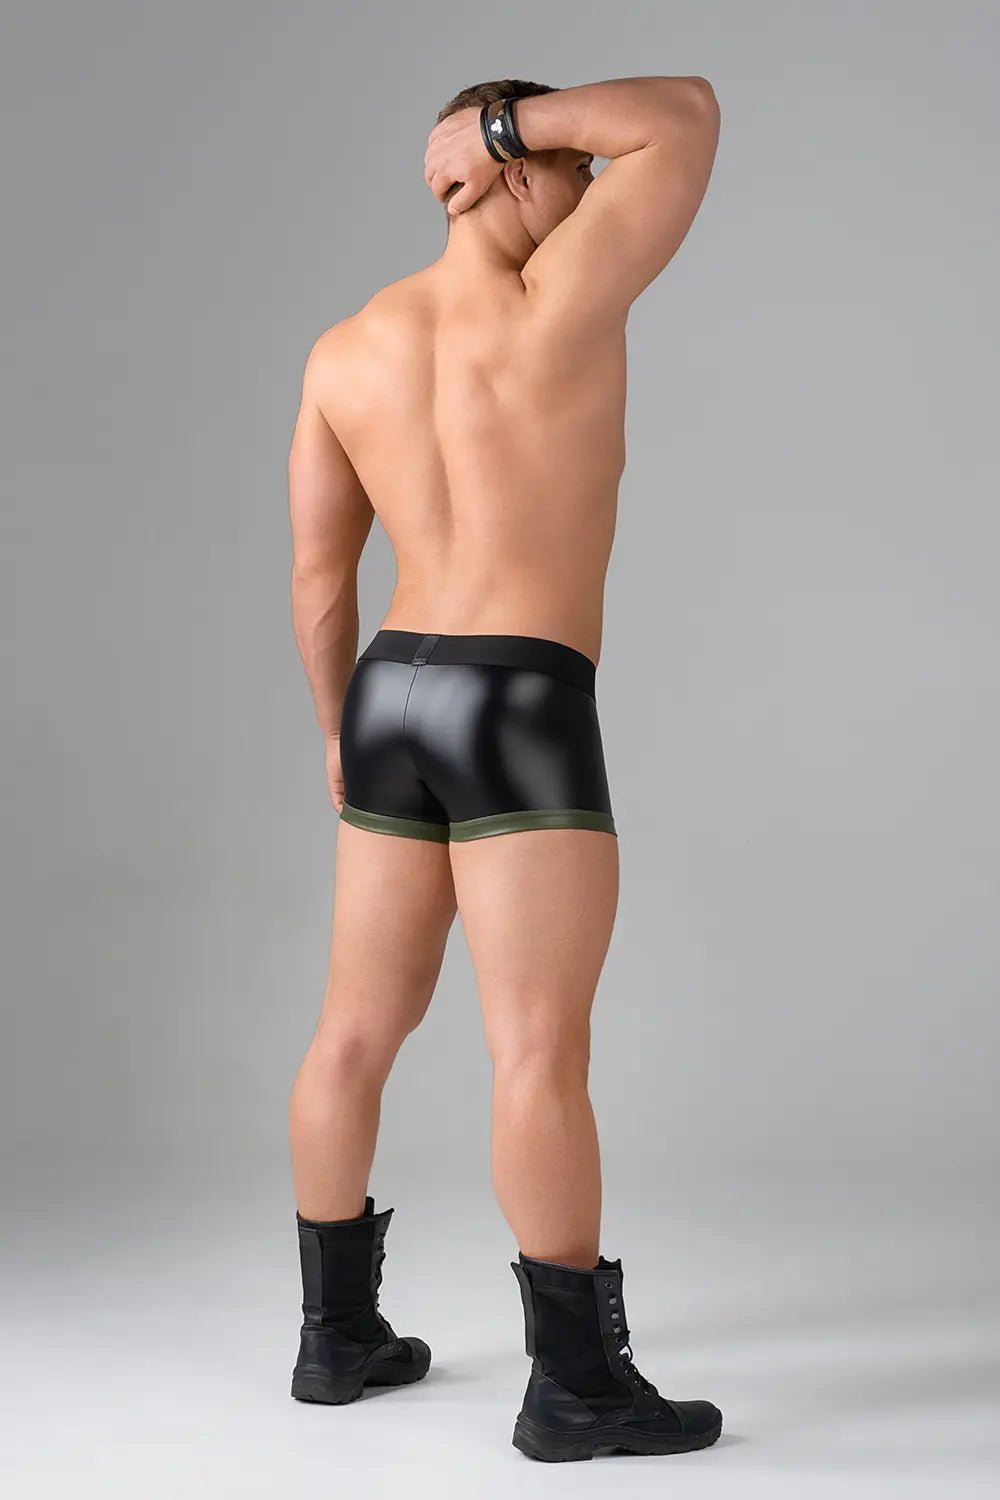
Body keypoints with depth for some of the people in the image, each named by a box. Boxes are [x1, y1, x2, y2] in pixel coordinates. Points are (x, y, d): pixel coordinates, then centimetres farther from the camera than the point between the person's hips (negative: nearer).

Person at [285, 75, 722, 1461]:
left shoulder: (345, 350, 9)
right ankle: (578, 1387, -1)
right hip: (523, 718, -7)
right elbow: (688, 115, 1)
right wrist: (503, 123, 3)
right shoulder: (565, 300, -8)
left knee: (359, 1029, 11)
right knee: (542, 1052, -6)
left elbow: (317, 573, 11)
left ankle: (338, 1333, 21)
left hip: (395, 700, 7)